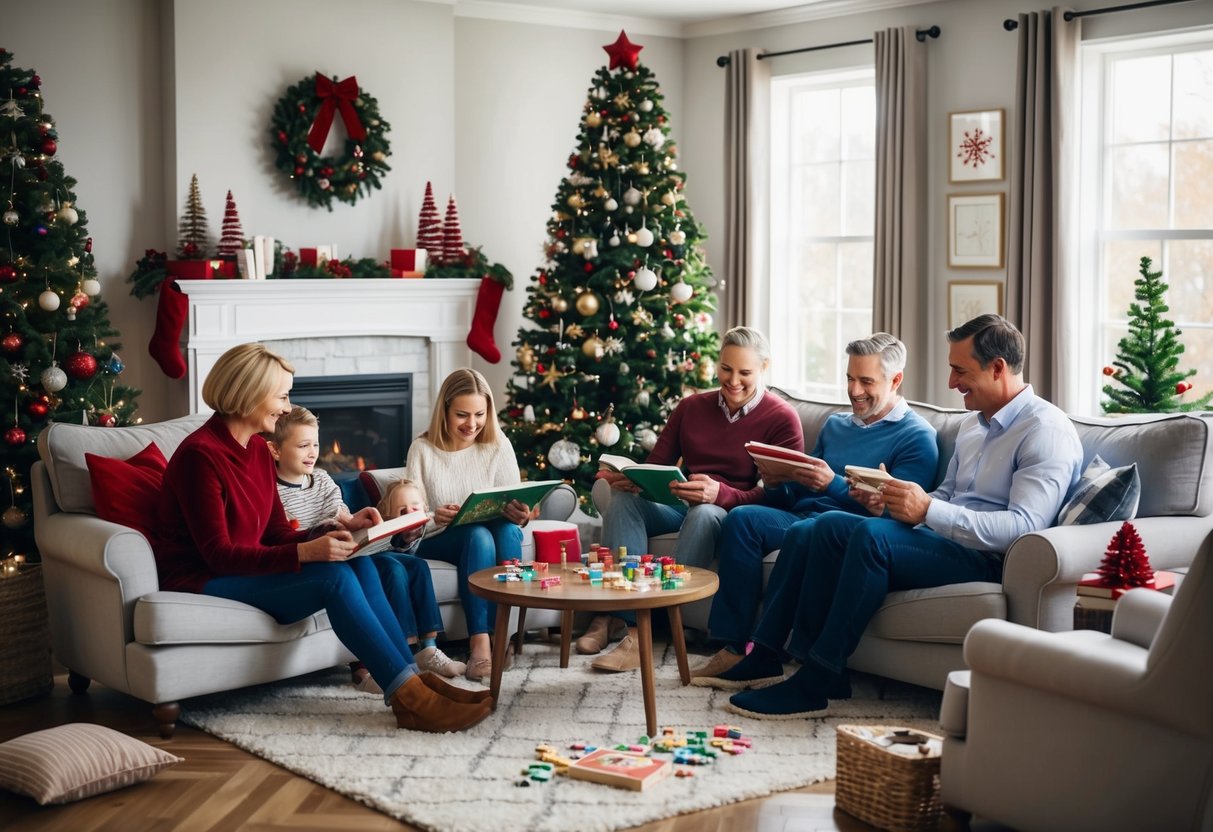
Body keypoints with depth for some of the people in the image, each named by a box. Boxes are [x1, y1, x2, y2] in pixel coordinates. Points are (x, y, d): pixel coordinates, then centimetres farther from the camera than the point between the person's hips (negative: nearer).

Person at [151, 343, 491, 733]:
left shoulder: (257, 450, 10)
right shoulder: (199, 454, -17)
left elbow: (278, 534, 10)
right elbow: (219, 554, -21)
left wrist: (343, 529, -5)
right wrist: (305, 553, -30)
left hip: (246, 569, 8)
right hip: (199, 583, -8)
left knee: (357, 565, -15)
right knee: (334, 578, -26)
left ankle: (415, 682, -18)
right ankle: (409, 697, -25)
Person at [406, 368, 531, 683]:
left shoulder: (498, 445, 1)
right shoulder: (423, 449, -3)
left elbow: (515, 508, -3)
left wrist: (519, 515, -29)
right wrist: (433, 518, -32)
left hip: (494, 536, 2)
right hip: (436, 541, -1)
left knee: (509, 529, -33)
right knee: (478, 536, -34)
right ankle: (480, 641, -38)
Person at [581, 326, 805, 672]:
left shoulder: (782, 419, -1)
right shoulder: (692, 407, 14)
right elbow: (656, 464, 11)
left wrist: (720, 493, -30)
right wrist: (630, 478, -15)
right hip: (679, 506, 5)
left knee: (704, 514, -39)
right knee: (623, 499, -25)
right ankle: (621, 614, -35)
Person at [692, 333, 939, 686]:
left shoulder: (917, 437, 1)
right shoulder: (835, 425, 24)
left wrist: (833, 484, -23)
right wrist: (776, 484, -2)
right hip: (803, 514, 7)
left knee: (804, 532, -38)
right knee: (742, 518, -23)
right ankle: (733, 647, -25)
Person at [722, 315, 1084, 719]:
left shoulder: (1047, 431, -10)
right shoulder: (973, 425, 20)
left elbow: (1024, 525, -22)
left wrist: (927, 510, -28)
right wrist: (890, 501, 2)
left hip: (992, 561, -9)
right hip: (949, 541, 9)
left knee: (872, 534, -29)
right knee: (830, 525, -7)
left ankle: (814, 684, -27)